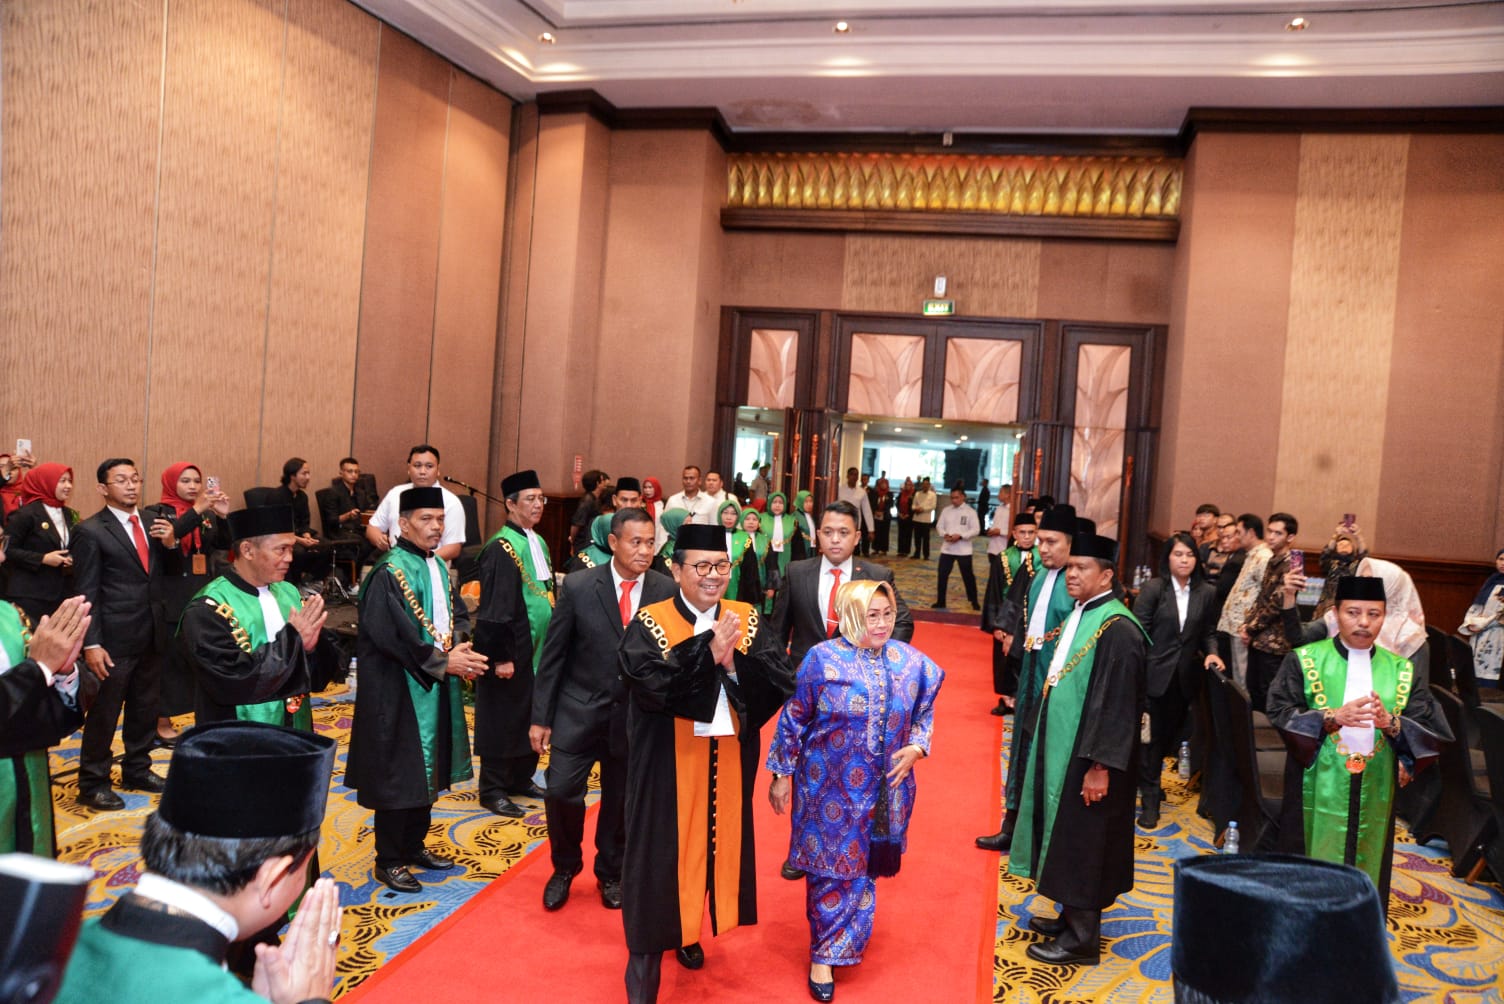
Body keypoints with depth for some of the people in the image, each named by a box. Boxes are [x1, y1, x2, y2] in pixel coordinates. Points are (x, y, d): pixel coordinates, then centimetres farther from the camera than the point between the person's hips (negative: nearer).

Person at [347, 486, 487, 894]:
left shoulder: (438, 567, 10)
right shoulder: (389, 573, -16)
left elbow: (457, 614, 10)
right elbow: (390, 635, -23)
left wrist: (460, 647, -12)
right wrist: (442, 661, -21)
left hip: (436, 689, 8)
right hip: (398, 692, -8)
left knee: (427, 769, 16)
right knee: (398, 775, 1)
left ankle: (413, 846, 31)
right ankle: (388, 861, 15)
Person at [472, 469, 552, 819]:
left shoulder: (539, 543, 10)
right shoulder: (500, 548, -16)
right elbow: (494, 607, -18)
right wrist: (501, 656, -19)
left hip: (538, 648, 8)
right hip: (511, 652, -8)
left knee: (532, 716, 15)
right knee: (503, 720, 2)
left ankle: (521, 779, 28)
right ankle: (493, 790, 13)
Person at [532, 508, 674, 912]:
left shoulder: (666, 590, -7)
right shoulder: (577, 586, -9)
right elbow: (552, 656, -4)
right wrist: (541, 717, -3)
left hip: (636, 716, 1)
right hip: (579, 710, -1)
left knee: (620, 801, 13)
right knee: (561, 791, -4)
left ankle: (610, 873, 37)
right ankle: (565, 867, 24)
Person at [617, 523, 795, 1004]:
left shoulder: (747, 622, 0)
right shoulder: (650, 624, -9)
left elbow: (784, 682, -9)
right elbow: (650, 683, -25)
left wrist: (734, 662, -23)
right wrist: (708, 652, -28)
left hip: (726, 761, 4)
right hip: (669, 765, -4)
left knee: (713, 841, 17)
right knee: (664, 850, 3)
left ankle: (688, 932, 40)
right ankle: (649, 950, 19)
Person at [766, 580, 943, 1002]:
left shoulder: (911, 662, -4)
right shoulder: (822, 659, -13)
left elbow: (924, 715, 11)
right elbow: (793, 719, -7)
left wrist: (915, 748, -8)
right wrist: (781, 774, -3)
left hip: (884, 789, 3)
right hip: (829, 787, -3)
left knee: (864, 865, 17)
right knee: (830, 866, 4)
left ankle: (850, 937, 41)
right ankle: (824, 954, 22)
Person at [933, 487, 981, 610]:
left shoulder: (970, 511, -5)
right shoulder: (946, 510, 6)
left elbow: (976, 529, -9)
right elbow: (939, 525, 8)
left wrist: (960, 536, -20)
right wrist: (945, 534, -13)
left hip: (963, 550, -3)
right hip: (947, 548, 3)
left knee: (968, 576, 5)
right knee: (942, 574, 2)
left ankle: (974, 601, 19)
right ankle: (940, 601, 13)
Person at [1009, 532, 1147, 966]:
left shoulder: (1116, 628, -21)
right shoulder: (1079, 616, 7)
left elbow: (1118, 704, -22)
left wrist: (1101, 766, -22)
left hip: (1087, 757, -9)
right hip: (1062, 747, 9)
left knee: (1082, 842, 3)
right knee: (1066, 838, 18)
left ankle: (1081, 938, 16)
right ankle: (1071, 917, 32)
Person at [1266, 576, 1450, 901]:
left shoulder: (1401, 671, 7)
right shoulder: (1305, 661, -2)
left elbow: (1432, 729, -2)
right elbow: (1281, 714, -11)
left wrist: (1390, 722, -22)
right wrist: (1333, 717, -25)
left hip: (1374, 794, 3)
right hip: (1319, 791, -3)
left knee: (1366, 874, 11)